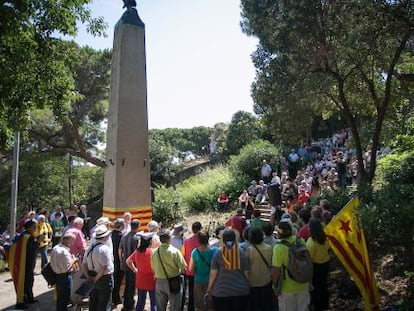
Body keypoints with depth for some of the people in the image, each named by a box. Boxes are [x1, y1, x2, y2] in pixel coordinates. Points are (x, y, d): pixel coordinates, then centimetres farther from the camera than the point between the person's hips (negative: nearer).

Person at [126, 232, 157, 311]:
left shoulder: (137, 251, 0)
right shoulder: (151, 251, -19)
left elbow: (128, 261, 12)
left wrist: (135, 270, 14)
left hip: (140, 280, 6)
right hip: (150, 280, -6)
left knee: (140, 302, 18)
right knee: (154, 303, 5)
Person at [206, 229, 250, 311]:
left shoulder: (217, 254, -8)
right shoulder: (242, 254, -3)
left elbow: (213, 274, -6)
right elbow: (246, 274, 1)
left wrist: (209, 288, 8)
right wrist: (249, 287, 17)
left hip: (221, 292, -1)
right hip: (241, 291, 1)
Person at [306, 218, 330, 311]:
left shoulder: (311, 240, -28)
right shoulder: (325, 237, -8)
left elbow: (309, 257, -23)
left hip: (316, 265, -6)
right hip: (325, 263, 7)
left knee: (315, 286, 12)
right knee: (324, 284, 23)